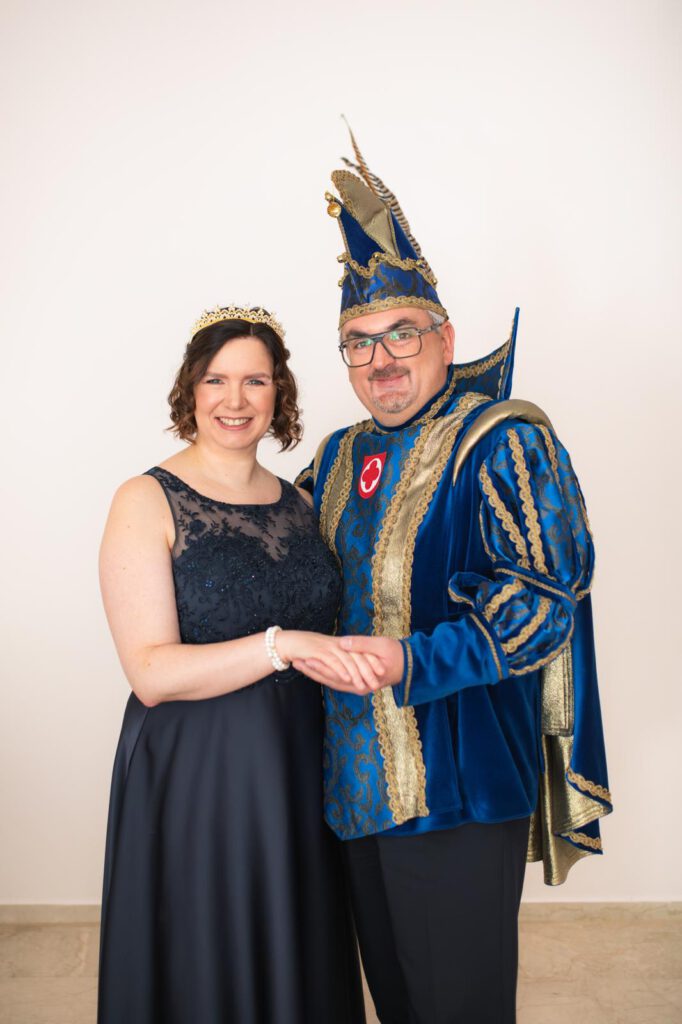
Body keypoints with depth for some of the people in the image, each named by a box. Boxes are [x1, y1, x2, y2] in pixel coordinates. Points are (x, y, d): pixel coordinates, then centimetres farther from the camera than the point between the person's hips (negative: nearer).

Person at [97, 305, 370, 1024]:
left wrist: (352, 659, -1)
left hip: (300, 769, 5)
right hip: (193, 773, -5)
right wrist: (282, 644, -28)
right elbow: (150, 672, -18)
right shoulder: (147, 501, -10)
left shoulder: (298, 503, 6)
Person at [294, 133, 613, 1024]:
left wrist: (411, 664, -27)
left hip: (457, 783, -6)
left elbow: (544, 601, -20)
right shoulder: (340, 458, 10)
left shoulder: (504, 441, -12)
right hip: (356, 777, 7)